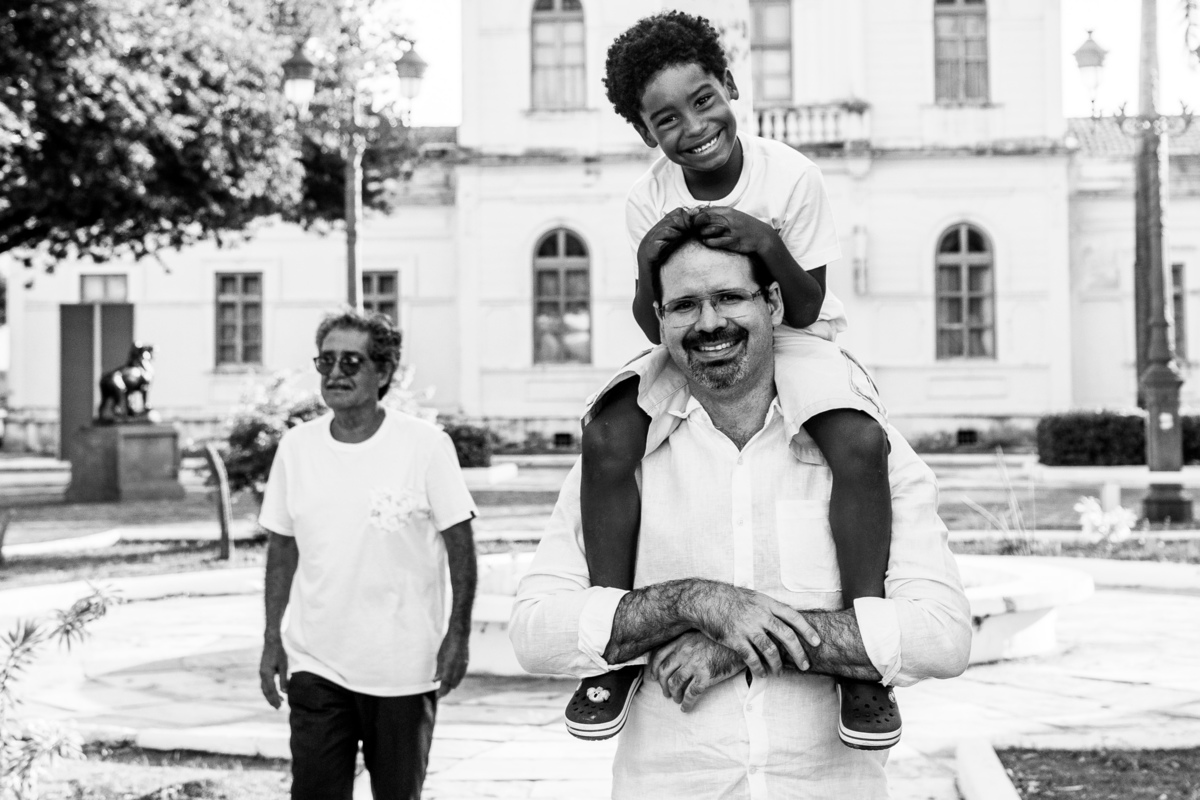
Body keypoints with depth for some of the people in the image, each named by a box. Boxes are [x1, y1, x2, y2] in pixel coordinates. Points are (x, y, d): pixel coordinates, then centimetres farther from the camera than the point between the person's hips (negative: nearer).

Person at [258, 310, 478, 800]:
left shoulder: (425, 445, -9)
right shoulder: (296, 446, 2)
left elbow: (459, 543, -5)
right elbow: (282, 548, 10)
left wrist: (458, 635, -9)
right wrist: (273, 640, 7)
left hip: (404, 670, -2)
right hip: (315, 666, 2)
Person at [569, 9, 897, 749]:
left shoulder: (792, 177, -16)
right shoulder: (651, 200, -8)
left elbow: (806, 311, -14)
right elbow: (658, 328, -7)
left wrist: (770, 247, -34)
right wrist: (648, 267, -29)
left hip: (791, 343, -2)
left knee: (861, 443, -34)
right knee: (607, 439, -25)